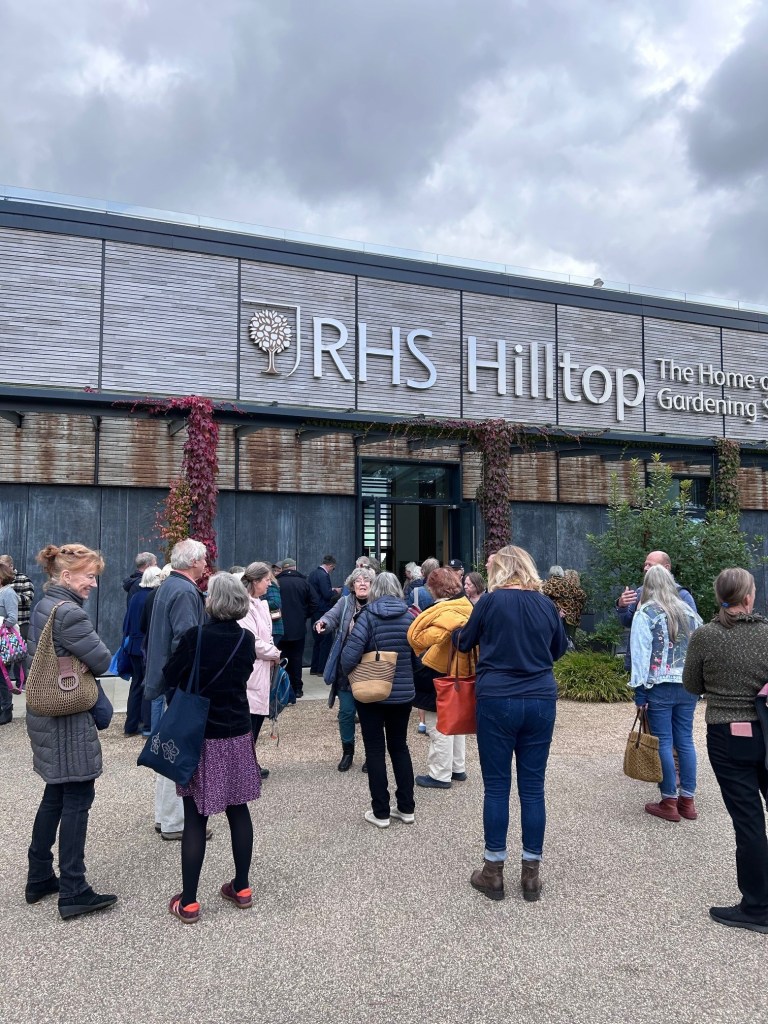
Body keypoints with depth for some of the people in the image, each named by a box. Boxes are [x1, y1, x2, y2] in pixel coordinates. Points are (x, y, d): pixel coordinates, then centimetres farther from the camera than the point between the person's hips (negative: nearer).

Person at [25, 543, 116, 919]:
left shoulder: (42, 606, 8)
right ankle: (73, 893, 9)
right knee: (77, 801, 0)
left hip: (45, 715, 10)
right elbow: (104, 662, -18)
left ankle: (39, 879, 31)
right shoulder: (70, 613, -22)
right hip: (70, 721, -10)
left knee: (55, 796, 20)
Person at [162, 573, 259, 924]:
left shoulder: (195, 636, -16)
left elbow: (170, 678, -6)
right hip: (238, 735, 4)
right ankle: (241, 888, 26)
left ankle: (188, 902, 13)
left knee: (195, 818, 5)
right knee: (238, 810, 14)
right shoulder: (247, 639, -3)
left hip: (200, 737, -4)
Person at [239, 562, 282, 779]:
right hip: (250, 670, -10)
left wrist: (272, 653, 2)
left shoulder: (259, 604, 11)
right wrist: (275, 654, -7)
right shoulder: (244, 606, -19)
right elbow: (251, 641, -22)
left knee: (258, 714, 15)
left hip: (261, 668, 10)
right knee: (251, 718, -3)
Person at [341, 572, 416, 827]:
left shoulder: (368, 615, -12)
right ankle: (406, 808, 21)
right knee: (399, 746, 17)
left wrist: (348, 673, -2)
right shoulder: (410, 615, -2)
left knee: (375, 750, 7)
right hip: (403, 692, 4)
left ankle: (381, 812, 12)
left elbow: (350, 653, -19)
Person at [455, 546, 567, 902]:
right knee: (532, 788, 10)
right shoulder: (546, 604, 4)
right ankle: (531, 874, 19)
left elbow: (464, 642, 7)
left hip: (497, 701, -3)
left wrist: (457, 633, 27)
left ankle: (493, 872, 17)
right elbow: (559, 649, 19)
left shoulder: (491, 600, -7)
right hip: (541, 701, 3)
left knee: (496, 787, 7)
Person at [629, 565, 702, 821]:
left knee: (663, 743, 2)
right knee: (685, 741, 11)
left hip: (659, 687, -5)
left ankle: (669, 802, 8)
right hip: (688, 686, 5)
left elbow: (641, 653, -9)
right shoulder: (689, 612, 10)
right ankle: (687, 801, 18)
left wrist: (639, 689, -6)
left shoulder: (646, 614, -5)